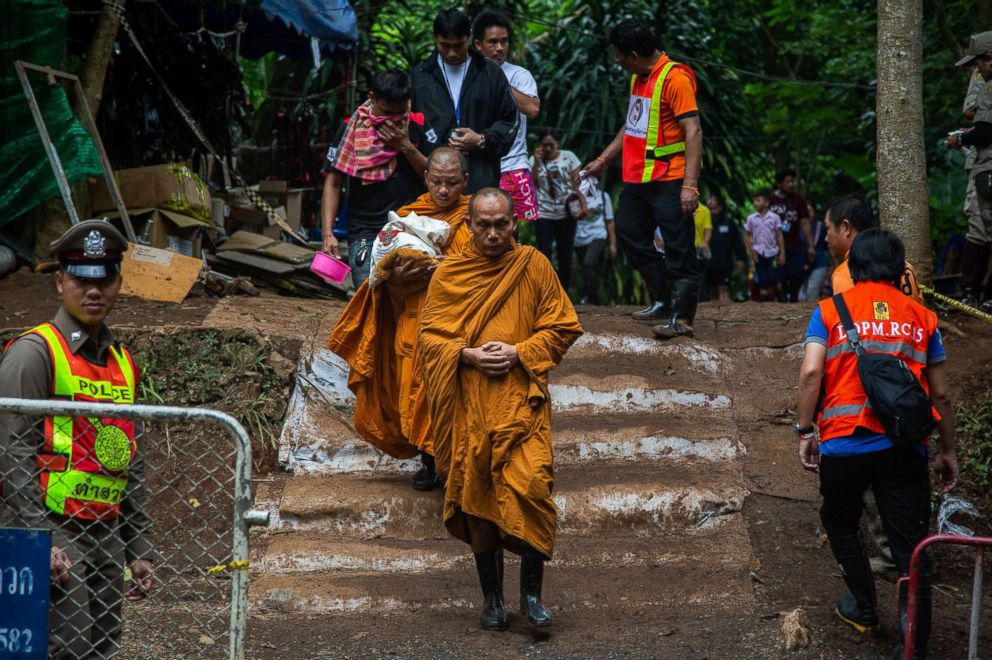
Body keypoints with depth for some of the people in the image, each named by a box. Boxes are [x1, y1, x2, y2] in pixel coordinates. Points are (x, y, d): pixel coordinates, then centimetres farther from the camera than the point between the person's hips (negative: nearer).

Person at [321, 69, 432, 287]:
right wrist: (328, 234, -8)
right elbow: (333, 183, 2)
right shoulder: (351, 130, 2)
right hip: (365, 234, -1)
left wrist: (406, 147, -8)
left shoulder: (418, 126, 5)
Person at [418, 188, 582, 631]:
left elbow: (563, 328, 4)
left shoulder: (534, 266, 4)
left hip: (522, 399, -1)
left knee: (529, 487, -16)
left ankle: (531, 592, 0)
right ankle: (492, 598, 18)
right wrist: (469, 354, -12)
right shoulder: (448, 274, 6)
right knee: (478, 494, 5)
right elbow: (429, 334, 5)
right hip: (470, 404, 1)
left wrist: (518, 352, -10)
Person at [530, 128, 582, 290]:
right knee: (544, 254, -9)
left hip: (567, 213, 1)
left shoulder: (568, 156, 3)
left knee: (565, 255, 7)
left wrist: (583, 205, -12)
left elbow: (576, 183, 3)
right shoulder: (534, 160, 5)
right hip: (544, 215, -1)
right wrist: (536, 163, -12)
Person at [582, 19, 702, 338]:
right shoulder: (638, 78, 14)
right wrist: (602, 160, 25)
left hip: (668, 180, -10)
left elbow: (693, 131, -20)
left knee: (678, 249, -6)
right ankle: (663, 300, 25)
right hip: (636, 177, 10)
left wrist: (690, 185, -25)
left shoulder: (674, 78, -15)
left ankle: (682, 317, -3)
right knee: (630, 235, 14)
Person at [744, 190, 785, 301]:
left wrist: (782, 252, -4)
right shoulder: (751, 218, 4)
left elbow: (779, 235, 0)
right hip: (758, 253, 2)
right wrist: (751, 250, -2)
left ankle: (780, 300, 7)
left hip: (772, 252, -2)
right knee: (762, 280, 3)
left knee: (775, 279, -8)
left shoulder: (774, 217, -1)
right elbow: (747, 235, 10)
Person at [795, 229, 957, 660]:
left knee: (840, 524, 25)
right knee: (910, 548, 3)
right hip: (905, 447, 1)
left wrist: (805, 432, -1)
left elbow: (811, 373, -8)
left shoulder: (830, 311, 4)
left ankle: (863, 608, 35)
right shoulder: (922, 317, 10)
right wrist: (947, 451, 19)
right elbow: (940, 395, 10)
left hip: (844, 444, -1)